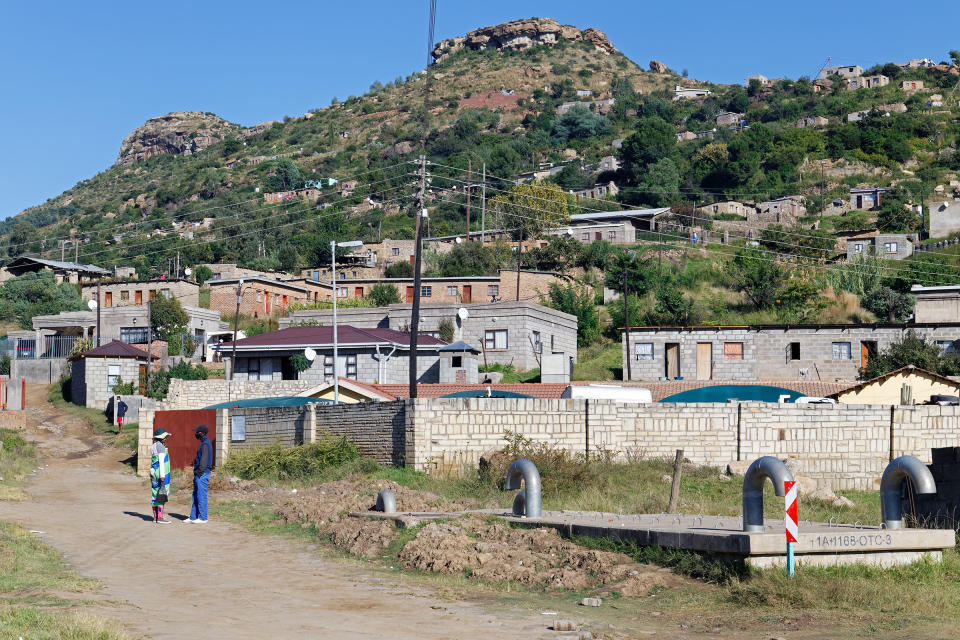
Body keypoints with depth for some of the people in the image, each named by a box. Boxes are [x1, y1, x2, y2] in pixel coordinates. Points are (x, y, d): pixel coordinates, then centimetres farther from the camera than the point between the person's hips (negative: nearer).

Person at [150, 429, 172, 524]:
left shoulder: (153, 446, 13)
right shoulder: (160, 446, -14)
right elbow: (161, 461, -18)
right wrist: (162, 476, -20)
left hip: (154, 472, 9)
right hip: (161, 473, -9)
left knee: (155, 494, 11)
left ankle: (155, 517, 14)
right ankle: (160, 518, -9)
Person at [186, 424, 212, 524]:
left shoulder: (205, 444, -14)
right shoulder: (204, 443, 18)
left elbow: (204, 460, -20)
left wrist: (200, 473, -20)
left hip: (202, 474, -10)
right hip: (198, 475, 10)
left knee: (201, 496, -7)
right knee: (195, 496, 12)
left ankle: (202, 518, -4)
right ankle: (193, 517, 15)